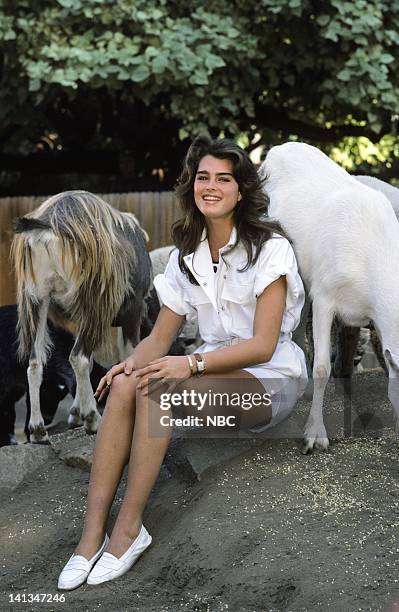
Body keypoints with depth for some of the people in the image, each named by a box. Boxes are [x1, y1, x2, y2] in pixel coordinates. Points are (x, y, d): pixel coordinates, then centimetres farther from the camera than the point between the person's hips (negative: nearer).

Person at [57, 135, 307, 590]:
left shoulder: (269, 249, -10)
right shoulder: (186, 255, 9)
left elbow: (263, 345, -16)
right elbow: (161, 337, 6)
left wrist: (192, 364, -27)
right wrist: (131, 363, -16)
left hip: (270, 381, -6)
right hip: (215, 372, 6)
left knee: (155, 389, -30)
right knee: (124, 385, -24)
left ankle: (129, 529, -23)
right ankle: (92, 532, -26)